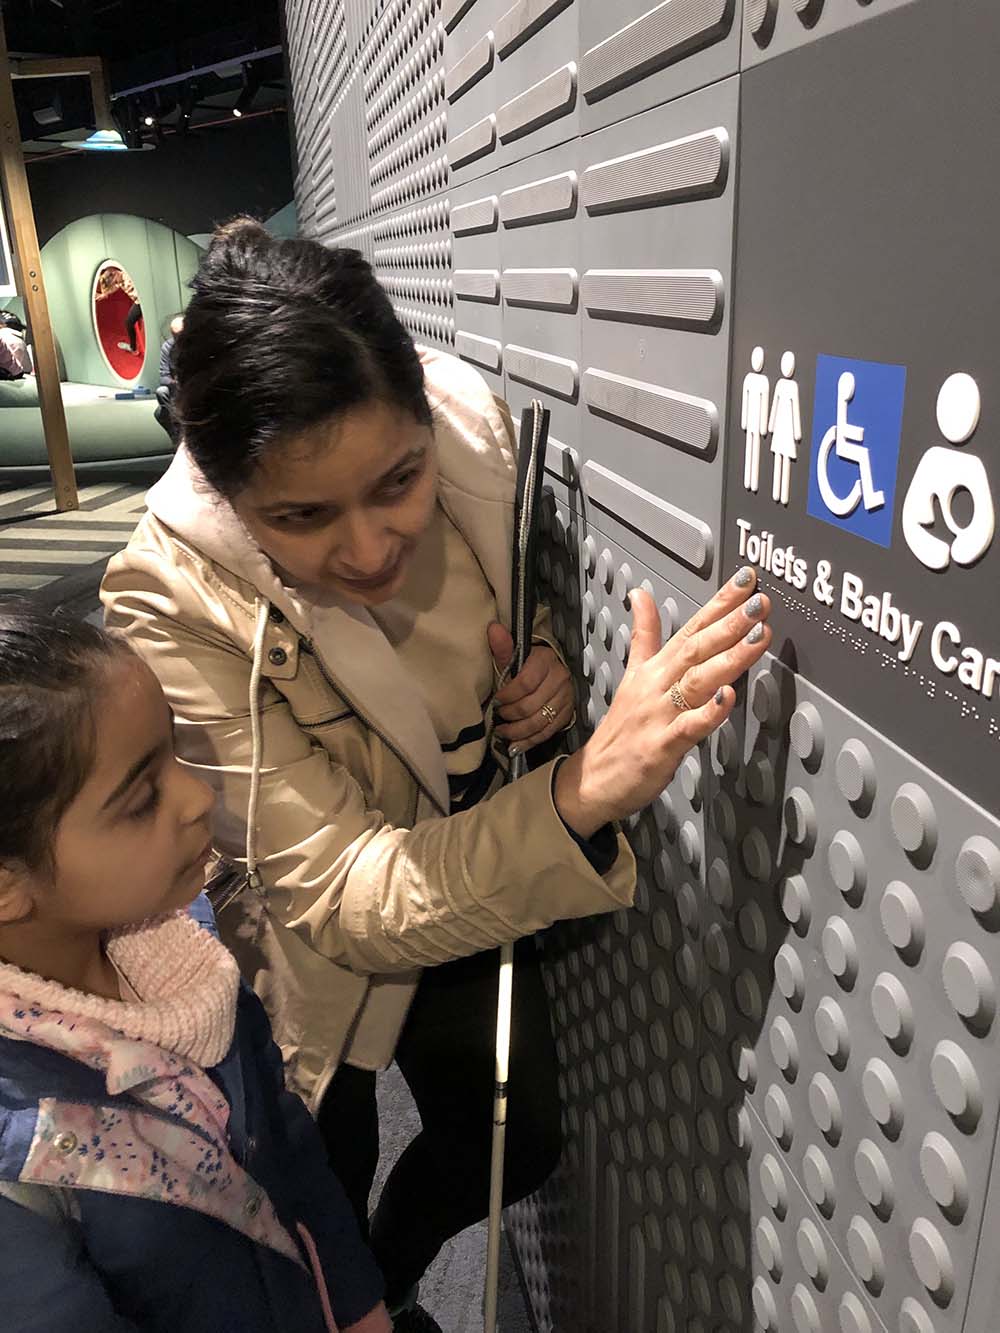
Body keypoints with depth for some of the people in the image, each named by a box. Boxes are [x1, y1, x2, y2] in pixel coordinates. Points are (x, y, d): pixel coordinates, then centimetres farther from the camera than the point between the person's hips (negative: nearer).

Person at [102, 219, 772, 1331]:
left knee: (517, 1139, 20)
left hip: (463, 856, 4)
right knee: (326, 1184, 20)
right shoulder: (173, 605, -35)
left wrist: (544, 664, -22)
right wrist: (579, 793, -50)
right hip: (308, 935, -3)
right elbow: (342, 902, -34)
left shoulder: (476, 427, -23)